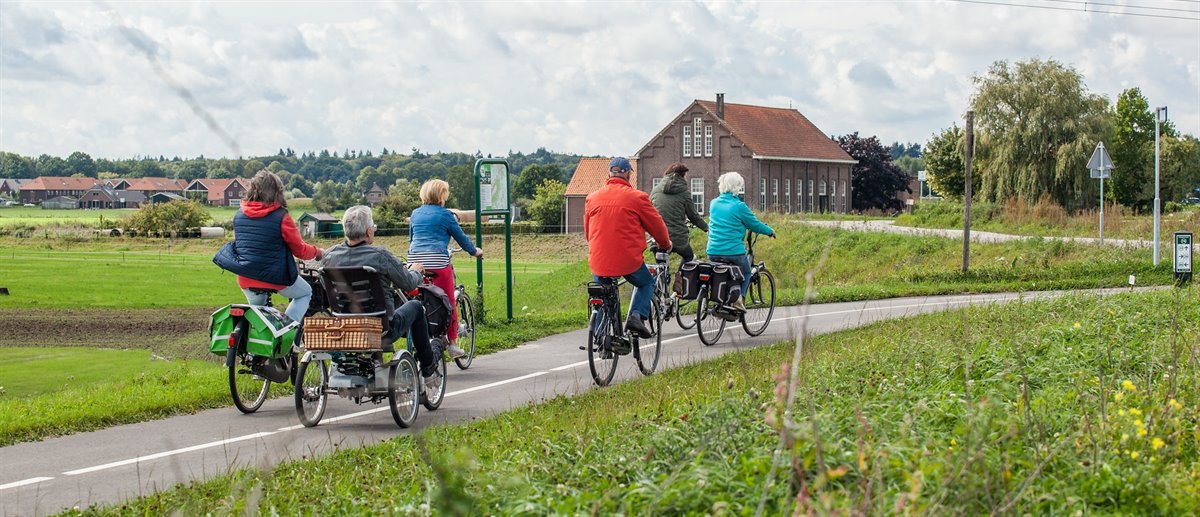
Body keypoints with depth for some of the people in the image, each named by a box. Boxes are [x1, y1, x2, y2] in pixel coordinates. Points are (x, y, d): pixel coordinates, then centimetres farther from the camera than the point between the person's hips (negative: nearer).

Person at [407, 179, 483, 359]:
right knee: (449, 302, 4)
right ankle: (453, 343, 5)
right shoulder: (445, 214, 1)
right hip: (437, 261, -5)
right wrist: (474, 251, 26)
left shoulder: (415, 213, 16)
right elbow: (460, 236, 9)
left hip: (415, 261, 5)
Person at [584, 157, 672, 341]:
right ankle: (637, 315, 0)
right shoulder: (636, 197, -5)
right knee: (647, 283, 23)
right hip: (629, 259, -3)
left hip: (599, 260, 3)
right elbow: (656, 225, 4)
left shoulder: (592, 198, 6)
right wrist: (665, 244, 25)